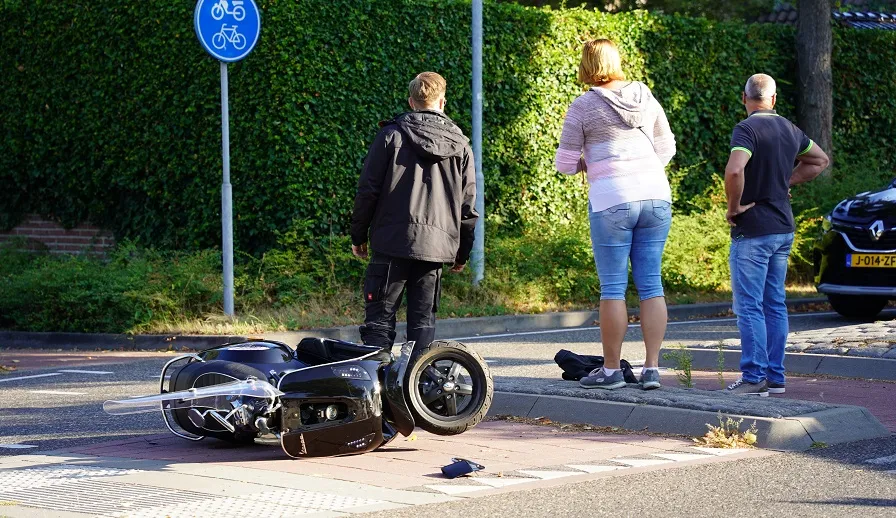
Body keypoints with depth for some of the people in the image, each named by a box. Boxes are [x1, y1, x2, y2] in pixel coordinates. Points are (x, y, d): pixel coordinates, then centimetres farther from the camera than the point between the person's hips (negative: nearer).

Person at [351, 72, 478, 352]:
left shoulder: (392, 135, 0)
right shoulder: (460, 145, 9)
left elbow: (368, 190, -2)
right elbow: (468, 204, 11)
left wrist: (358, 235, 8)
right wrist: (462, 252, 19)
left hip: (392, 242, -3)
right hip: (437, 244, 3)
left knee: (379, 317, 0)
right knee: (423, 320, 8)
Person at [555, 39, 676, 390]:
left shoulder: (584, 106, -3)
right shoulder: (645, 97, 9)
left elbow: (565, 164, 1)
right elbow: (666, 150, 17)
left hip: (611, 201, -4)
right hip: (656, 196, 4)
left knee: (613, 286, 1)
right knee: (651, 283, 6)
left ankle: (611, 370, 6)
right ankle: (652, 368, 6)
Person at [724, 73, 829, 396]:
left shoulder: (747, 130, -14)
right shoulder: (789, 130, 9)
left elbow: (734, 170, -31)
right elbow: (820, 160, 26)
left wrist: (734, 206, -15)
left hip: (752, 231, -7)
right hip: (783, 228, 7)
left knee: (749, 307, -4)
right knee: (775, 305, 11)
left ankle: (754, 378, -6)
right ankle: (775, 377, 14)